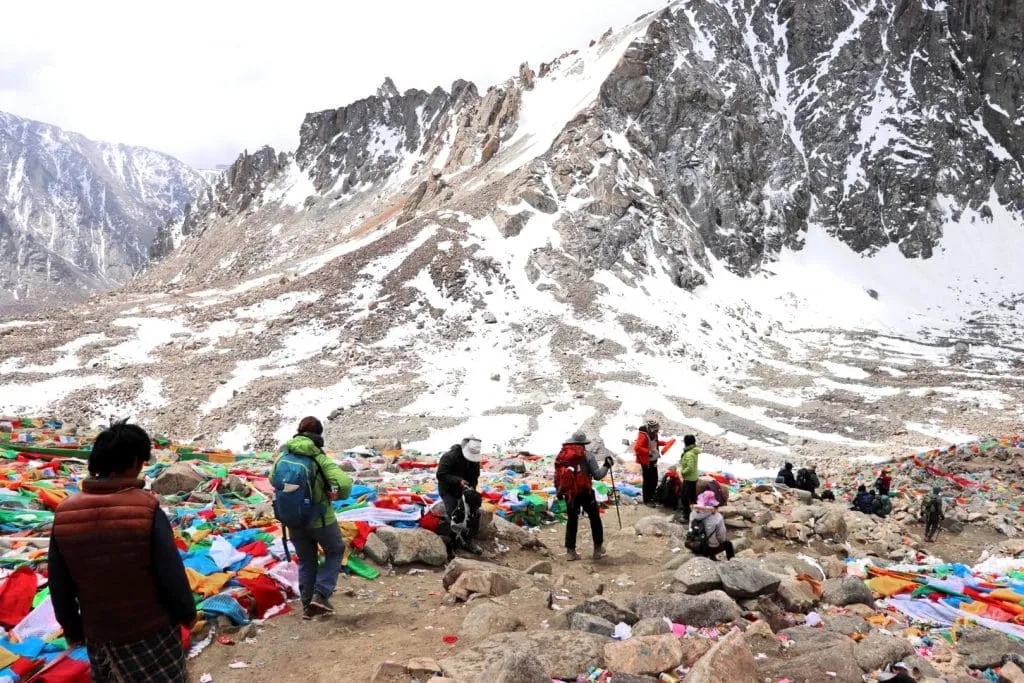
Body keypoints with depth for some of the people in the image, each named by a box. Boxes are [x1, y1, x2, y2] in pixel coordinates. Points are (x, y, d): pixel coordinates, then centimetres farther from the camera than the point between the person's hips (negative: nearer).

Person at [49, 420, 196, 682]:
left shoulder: (64, 514, -9)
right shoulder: (146, 509, -23)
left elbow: (59, 586, 0)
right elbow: (172, 574, -18)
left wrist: (72, 628, 15)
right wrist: (187, 612, 0)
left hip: (98, 633, 5)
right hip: (151, 630, -4)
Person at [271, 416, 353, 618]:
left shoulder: (283, 456, -5)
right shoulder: (320, 459, -20)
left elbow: (272, 479, 12)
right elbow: (345, 484, -29)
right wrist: (337, 495, -8)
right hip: (320, 519, -4)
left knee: (306, 560, 23)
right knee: (335, 551, 20)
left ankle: (307, 605, 28)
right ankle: (321, 595, 8)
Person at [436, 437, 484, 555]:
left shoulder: (475, 461, -3)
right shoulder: (449, 457, -22)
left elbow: (475, 478, 7)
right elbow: (441, 475, -26)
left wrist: (471, 489, -14)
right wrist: (458, 481, -35)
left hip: (464, 490, 5)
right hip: (448, 490, -5)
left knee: (474, 513, -9)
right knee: (454, 515, -22)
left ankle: (470, 541, 0)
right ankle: (458, 541, -6)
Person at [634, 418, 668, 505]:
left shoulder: (653, 434, 1)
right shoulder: (643, 436, -27)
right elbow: (637, 447, -34)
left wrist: (665, 443, 8)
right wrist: (648, 451, -38)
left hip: (653, 460, 9)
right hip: (646, 461, -9)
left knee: (654, 479, 19)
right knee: (647, 480, -1)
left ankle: (652, 495, 37)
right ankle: (647, 500, 9)